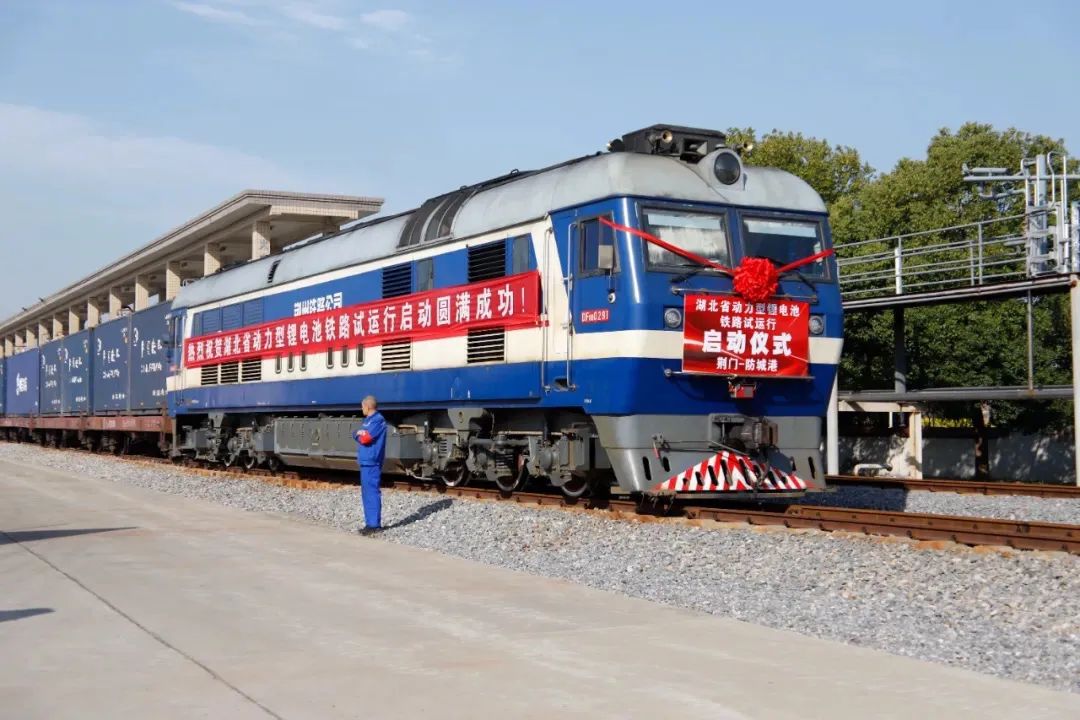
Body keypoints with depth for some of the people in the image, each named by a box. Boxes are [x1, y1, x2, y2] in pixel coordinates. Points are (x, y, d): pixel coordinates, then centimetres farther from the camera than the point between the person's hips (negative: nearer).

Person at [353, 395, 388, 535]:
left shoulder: (378, 420, -11)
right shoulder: (368, 420, 19)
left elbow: (365, 438, -18)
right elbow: (357, 435, 15)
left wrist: (359, 434, 1)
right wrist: (361, 435, -6)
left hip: (371, 463, -10)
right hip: (365, 462, 10)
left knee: (372, 492, -9)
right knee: (367, 493, 13)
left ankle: (374, 524, -7)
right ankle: (370, 523, 18)